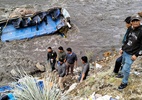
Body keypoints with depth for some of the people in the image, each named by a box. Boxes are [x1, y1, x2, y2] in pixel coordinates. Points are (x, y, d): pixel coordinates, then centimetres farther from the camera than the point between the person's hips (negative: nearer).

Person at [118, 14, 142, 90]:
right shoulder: (130, 29, 2)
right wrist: (122, 48, 16)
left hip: (131, 54, -6)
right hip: (125, 52, 6)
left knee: (125, 69, -5)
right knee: (124, 64, 19)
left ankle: (124, 83, 15)